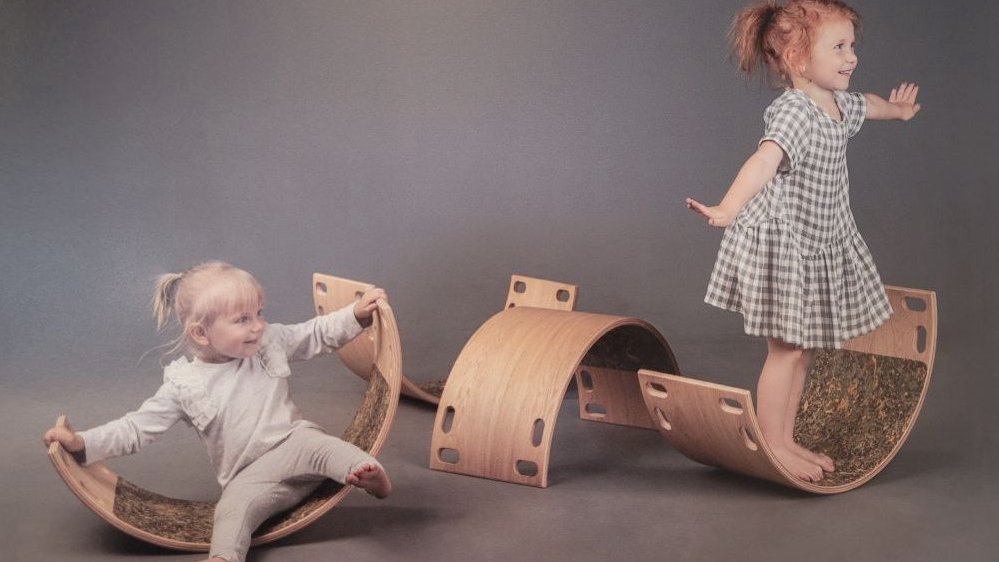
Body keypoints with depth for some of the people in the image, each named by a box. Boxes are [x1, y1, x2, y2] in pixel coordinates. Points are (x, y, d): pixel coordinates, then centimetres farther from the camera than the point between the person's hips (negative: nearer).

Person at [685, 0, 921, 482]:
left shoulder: (839, 105, 5)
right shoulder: (793, 112, -25)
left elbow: (865, 105, 32)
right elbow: (765, 159, -44)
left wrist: (896, 109, 54)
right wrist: (727, 211, -60)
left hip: (822, 245, 9)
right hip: (782, 245, -9)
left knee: (803, 350, 15)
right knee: (786, 350, -2)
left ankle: (786, 440, 27)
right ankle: (771, 447, 12)